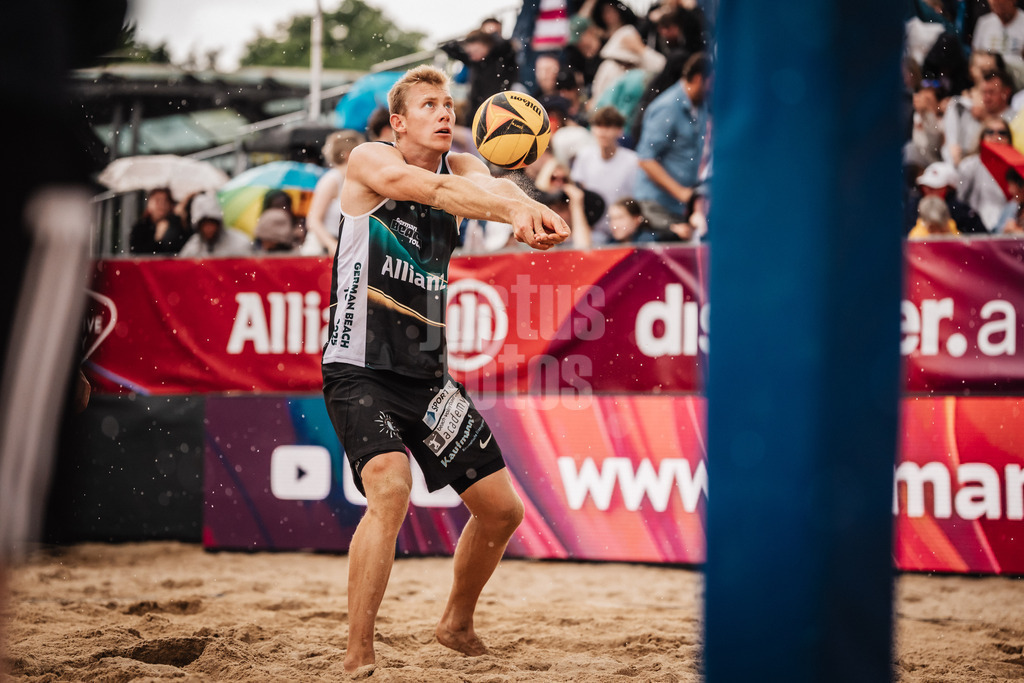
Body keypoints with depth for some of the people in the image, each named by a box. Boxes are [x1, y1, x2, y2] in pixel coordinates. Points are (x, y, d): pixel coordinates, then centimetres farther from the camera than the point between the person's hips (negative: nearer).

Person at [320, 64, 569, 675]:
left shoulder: (462, 166, 5)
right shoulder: (370, 161, -9)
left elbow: (489, 187, -19)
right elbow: (436, 189, -30)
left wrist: (528, 209, -44)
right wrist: (513, 209, -48)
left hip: (429, 375, 6)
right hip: (361, 372, -6)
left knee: (503, 509, 9)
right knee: (391, 489, -29)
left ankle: (457, 625, 35)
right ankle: (358, 659, -23)